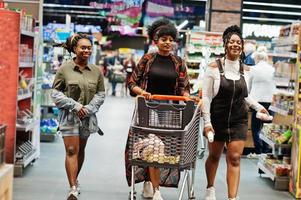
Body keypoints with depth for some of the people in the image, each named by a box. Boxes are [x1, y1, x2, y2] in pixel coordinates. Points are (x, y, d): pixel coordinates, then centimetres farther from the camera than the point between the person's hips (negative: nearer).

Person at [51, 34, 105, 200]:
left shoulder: (96, 71, 3)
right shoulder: (64, 69, -6)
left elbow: (100, 94, 7)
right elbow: (55, 92, -4)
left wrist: (88, 109, -9)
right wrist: (75, 106, -13)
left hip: (87, 117, 4)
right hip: (69, 115, -3)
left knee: (80, 150, 15)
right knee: (71, 150, -10)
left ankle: (75, 179, 35)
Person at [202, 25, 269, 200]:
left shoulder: (243, 68, 2)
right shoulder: (215, 67, -9)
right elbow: (206, 97, -9)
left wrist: (258, 106, 6)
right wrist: (207, 122, -13)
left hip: (238, 120, 2)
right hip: (217, 119, -2)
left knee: (234, 158, -5)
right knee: (214, 156, 15)